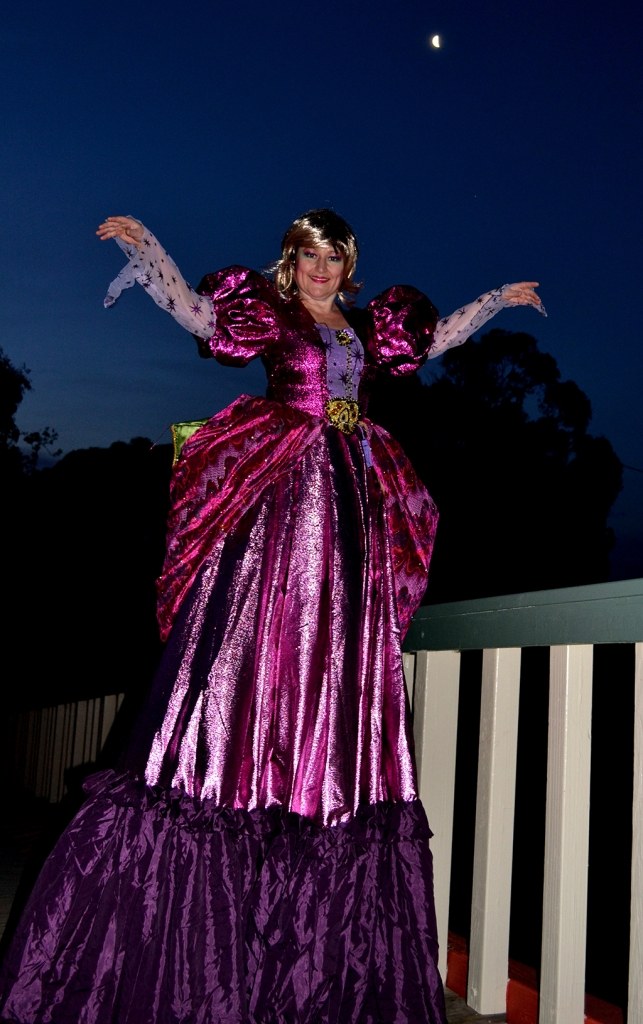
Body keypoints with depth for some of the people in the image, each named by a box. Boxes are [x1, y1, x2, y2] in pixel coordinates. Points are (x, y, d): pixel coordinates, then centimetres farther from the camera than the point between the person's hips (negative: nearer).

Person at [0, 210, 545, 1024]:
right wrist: (147, 248, -14)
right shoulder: (269, 312, 8)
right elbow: (200, 313, -5)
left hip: (353, 500, 5)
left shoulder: (366, 325, 22)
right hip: (282, 495, -5)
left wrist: (501, 299, 40)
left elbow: (437, 337, 33)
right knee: (262, 631, -13)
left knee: (346, 646, 1)